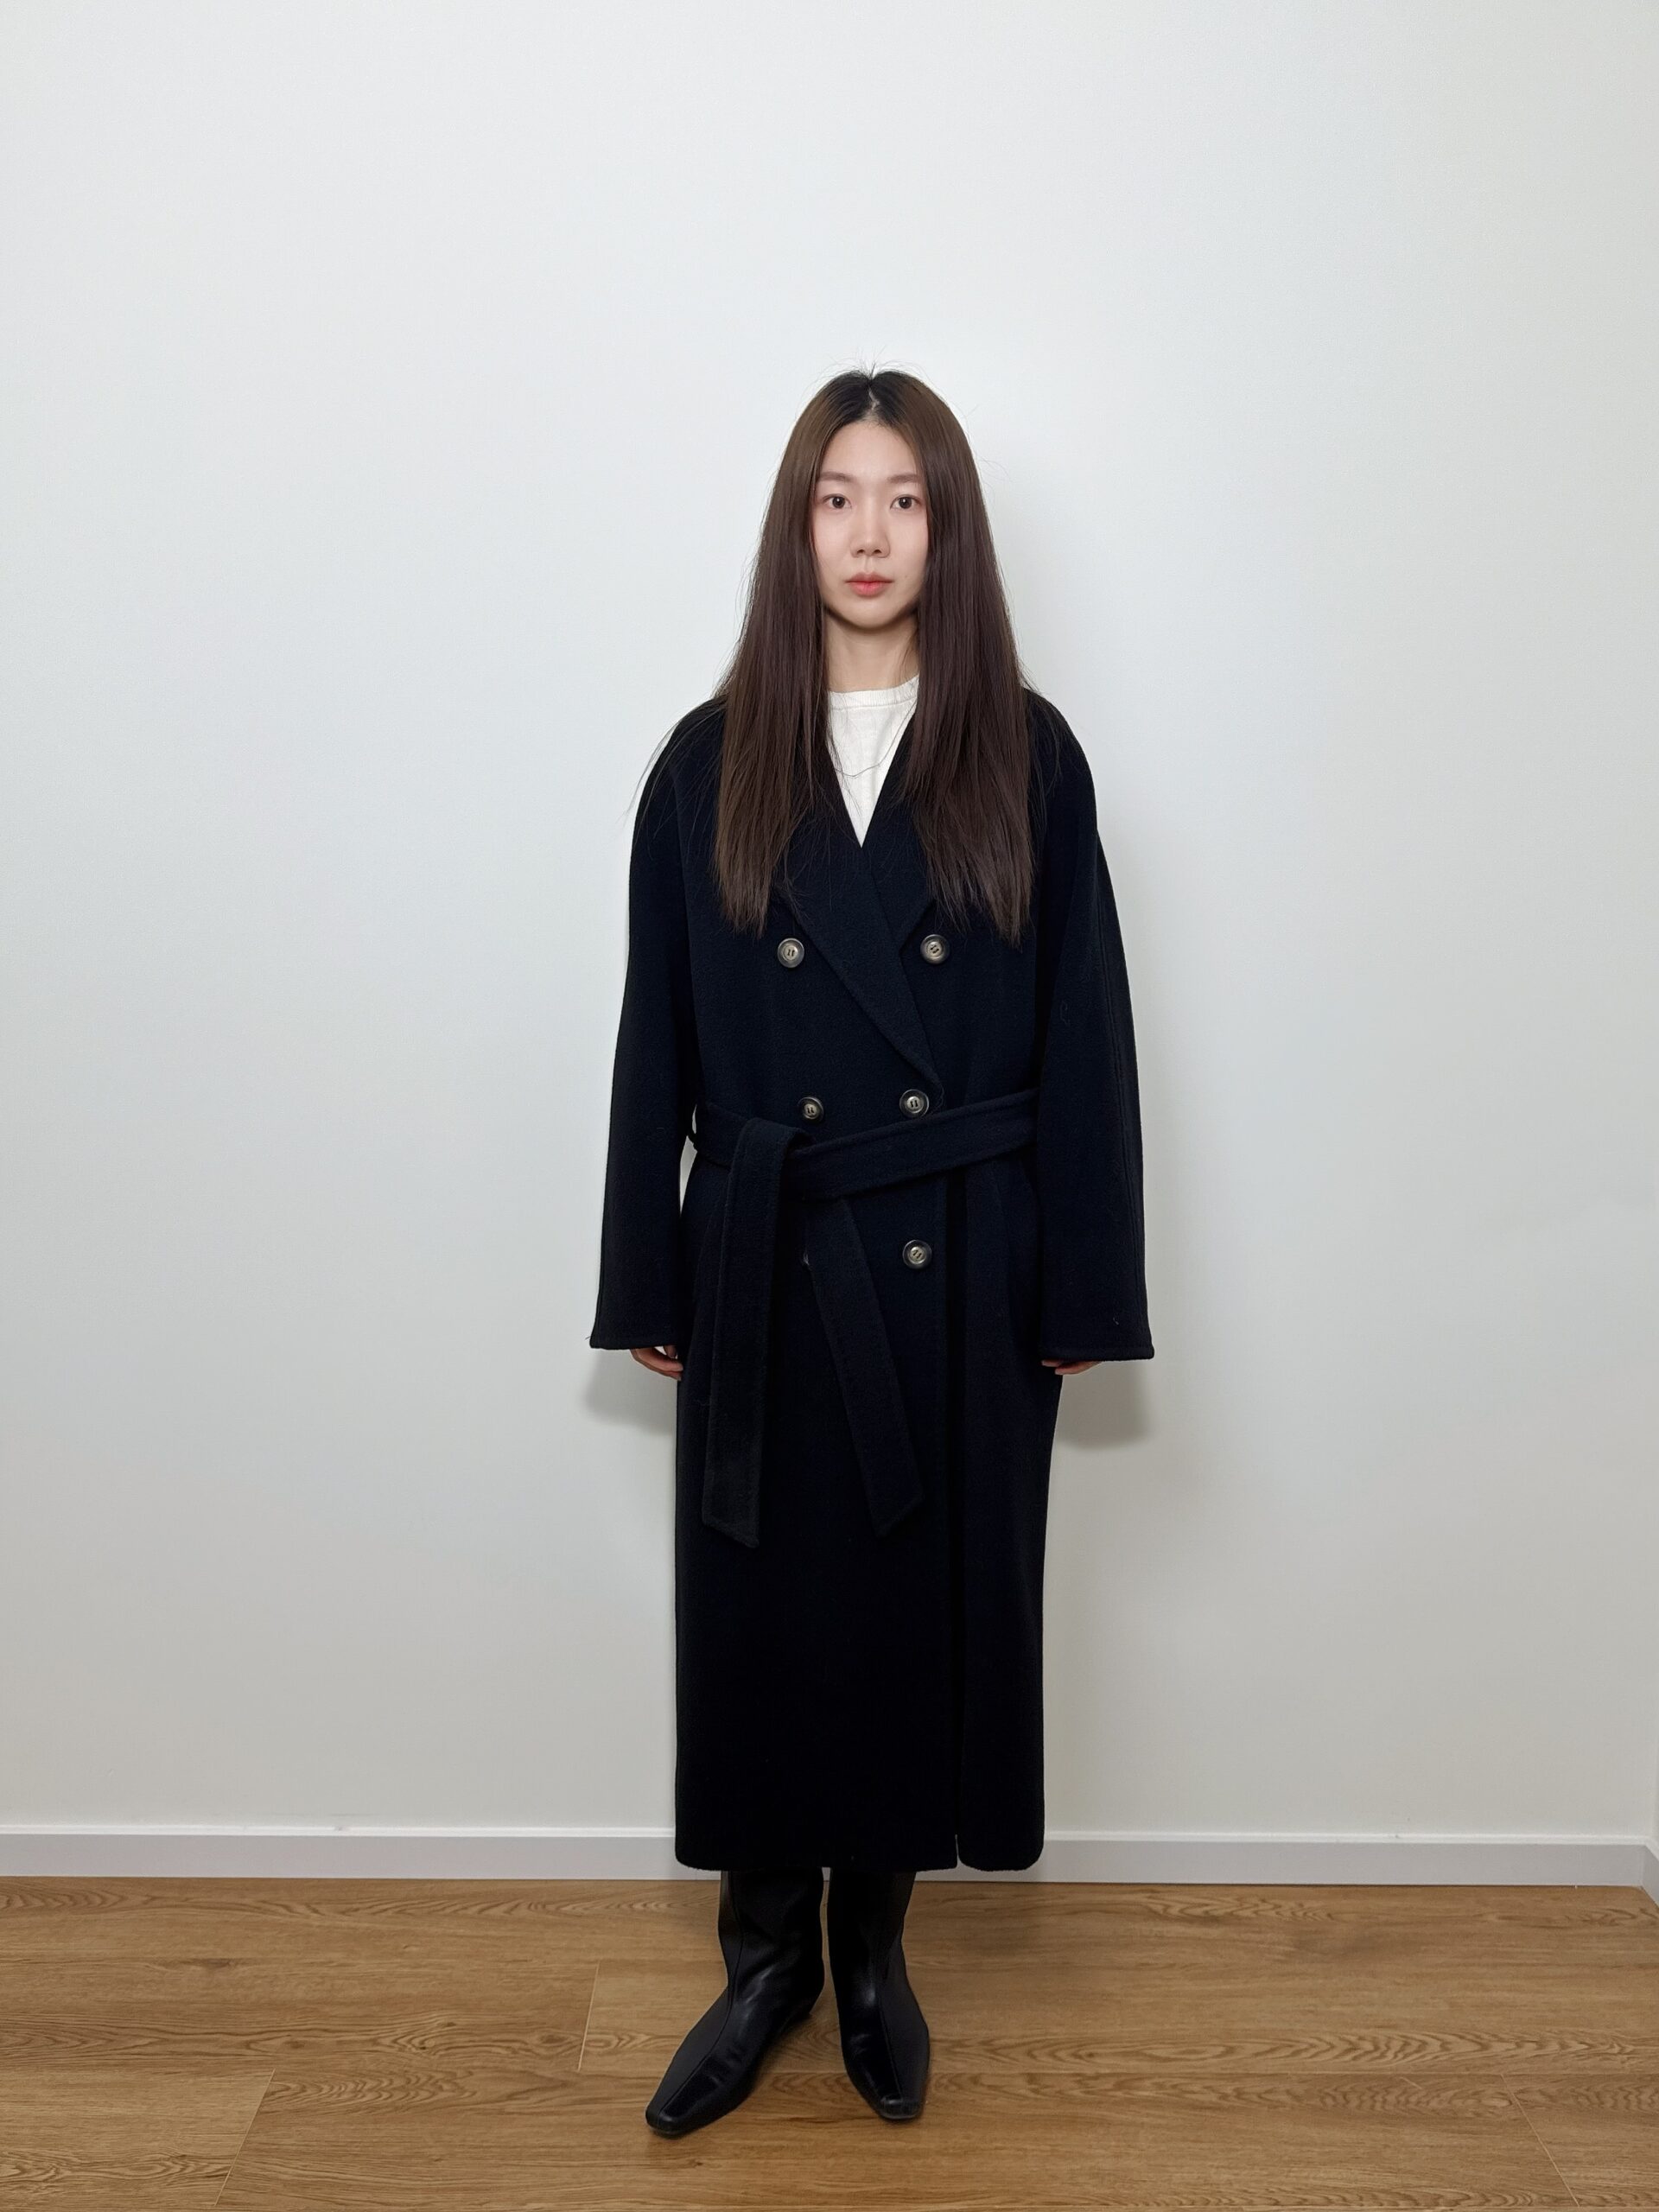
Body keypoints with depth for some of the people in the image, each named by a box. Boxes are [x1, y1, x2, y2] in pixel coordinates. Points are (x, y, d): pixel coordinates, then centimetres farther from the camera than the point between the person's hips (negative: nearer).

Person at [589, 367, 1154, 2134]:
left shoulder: (1025, 759, 0)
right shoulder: (712, 764, 2)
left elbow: (1082, 1035, 0)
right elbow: (659, 1039, 3)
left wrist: (1082, 1292, -3)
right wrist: (648, 1286, 2)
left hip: (959, 1270, 0)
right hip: (768, 1266, 1)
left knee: (928, 1602, 10)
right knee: (762, 1610, 9)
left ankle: (872, 1949, 33)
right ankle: (765, 1955, 32)